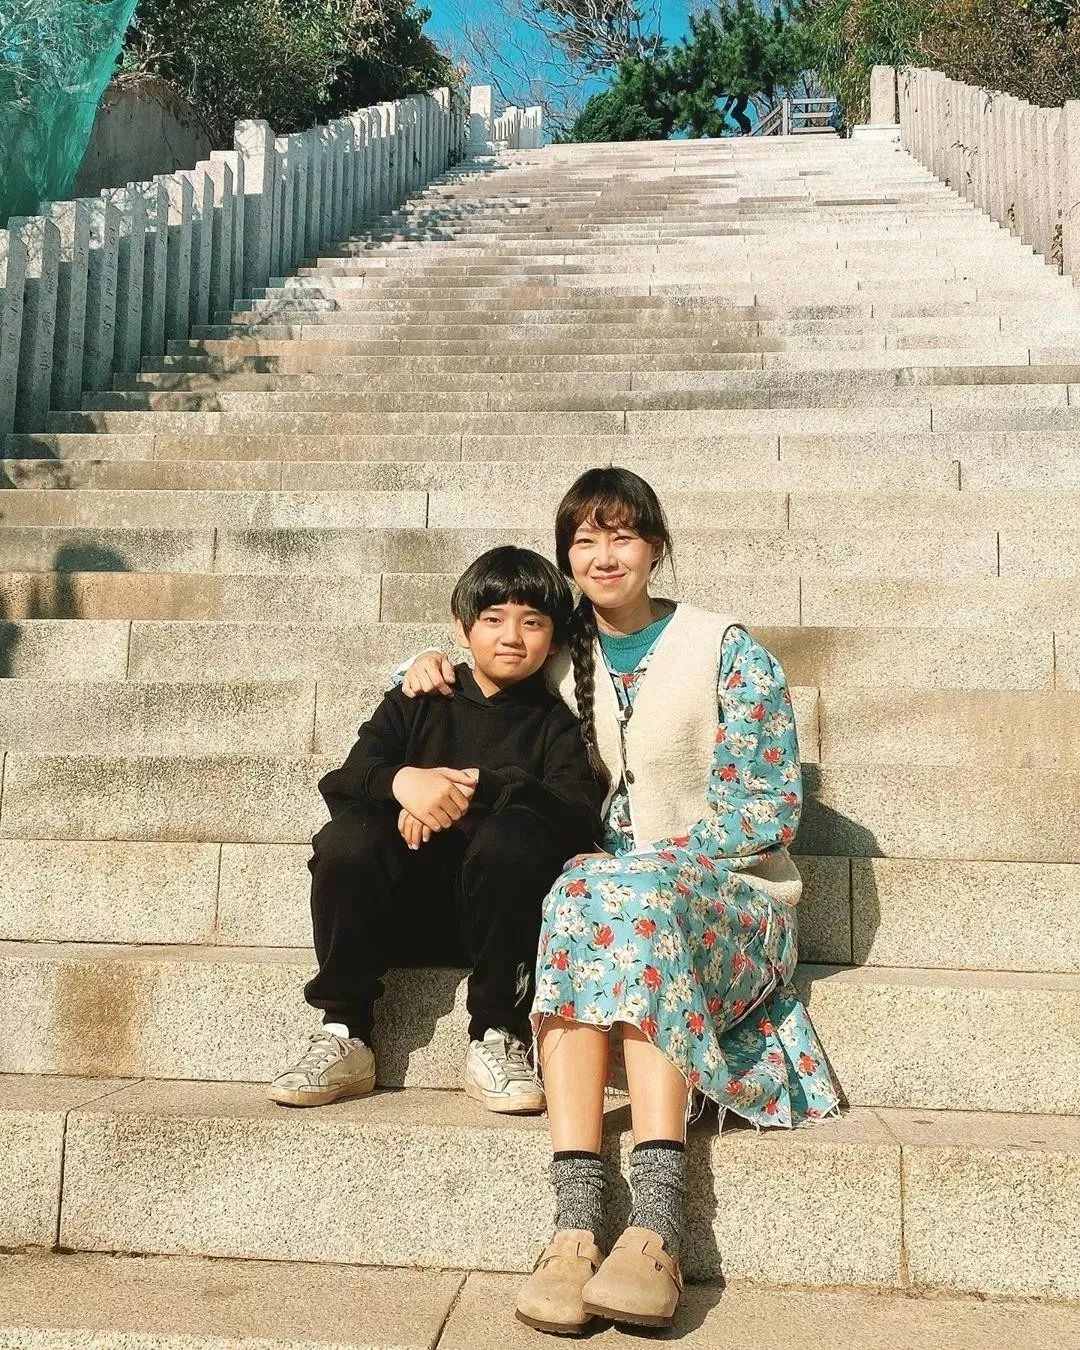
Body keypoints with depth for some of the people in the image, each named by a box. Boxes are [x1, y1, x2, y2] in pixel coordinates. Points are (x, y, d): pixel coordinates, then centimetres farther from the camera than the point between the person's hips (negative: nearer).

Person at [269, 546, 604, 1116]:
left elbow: (580, 816, -9)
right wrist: (400, 782, -23)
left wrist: (478, 786, -21)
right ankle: (343, 1034, -18)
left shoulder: (555, 723, 11)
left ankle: (495, 1037, -21)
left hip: (498, 914, -1)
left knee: (515, 833, -31)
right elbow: (340, 786, 0)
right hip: (403, 913, 2)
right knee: (349, 837, -27)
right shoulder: (415, 704, 14)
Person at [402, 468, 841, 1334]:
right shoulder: (560, 655, 13)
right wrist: (432, 667, 7)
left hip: (727, 893, -2)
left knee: (629, 904, -36)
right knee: (574, 904, -34)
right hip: (601, 876, 3)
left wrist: (644, 860, -13)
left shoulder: (728, 653, 0)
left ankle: (658, 1226, -46)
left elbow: (769, 810, -5)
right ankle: (577, 1223, -45)